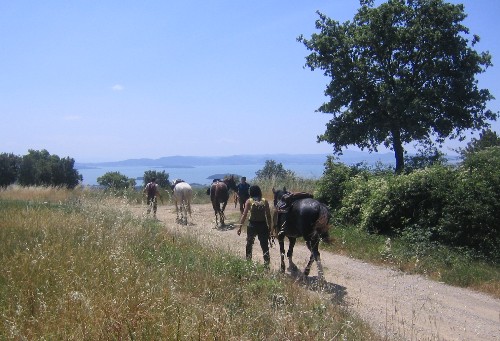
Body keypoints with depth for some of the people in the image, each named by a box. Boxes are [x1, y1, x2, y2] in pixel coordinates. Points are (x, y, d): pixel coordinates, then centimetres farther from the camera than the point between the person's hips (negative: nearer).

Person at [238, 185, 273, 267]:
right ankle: (267, 264, 5)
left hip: (252, 225, -1)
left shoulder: (249, 201, -3)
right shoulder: (265, 201, 1)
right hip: (263, 225, 1)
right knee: (265, 246, 6)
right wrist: (270, 228, 6)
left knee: (249, 245, 17)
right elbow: (268, 216, 0)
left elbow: (244, 215, -9)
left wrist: (240, 226, -7)